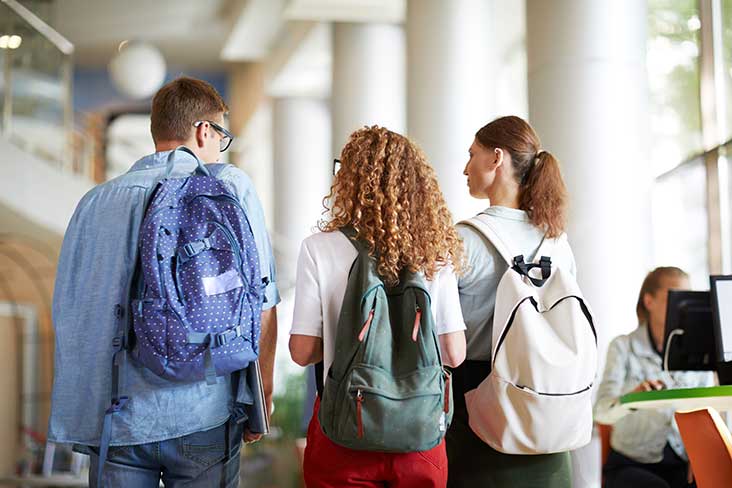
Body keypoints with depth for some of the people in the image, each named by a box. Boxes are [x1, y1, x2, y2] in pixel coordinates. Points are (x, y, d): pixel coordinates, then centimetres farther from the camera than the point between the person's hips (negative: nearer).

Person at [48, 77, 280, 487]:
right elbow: (262, 304, -3)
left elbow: (67, 311, 11)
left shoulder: (97, 201, 8)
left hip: (115, 418, 3)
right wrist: (262, 395, 8)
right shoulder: (231, 187, 0)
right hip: (203, 414, -3)